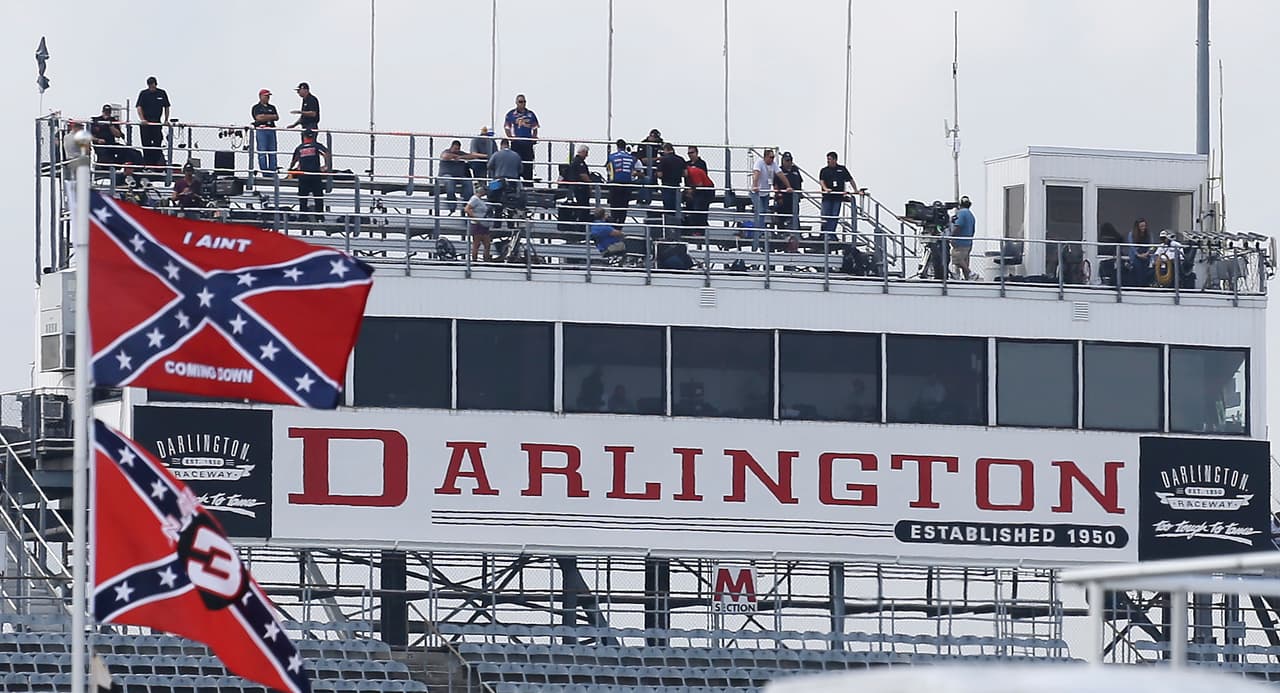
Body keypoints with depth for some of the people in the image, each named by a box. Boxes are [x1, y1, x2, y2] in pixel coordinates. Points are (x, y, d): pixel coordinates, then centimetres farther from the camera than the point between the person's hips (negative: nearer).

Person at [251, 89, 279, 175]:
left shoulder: (272, 108, 20)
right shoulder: (256, 107, 4)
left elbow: (277, 117, 6)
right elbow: (259, 118, -11)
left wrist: (265, 116, -7)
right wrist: (271, 116, -3)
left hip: (271, 130, 5)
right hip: (261, 130, -5)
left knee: (273, 153, 2)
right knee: (262, 153, -6)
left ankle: (272, 172, 3)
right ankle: (264, 173, -6)